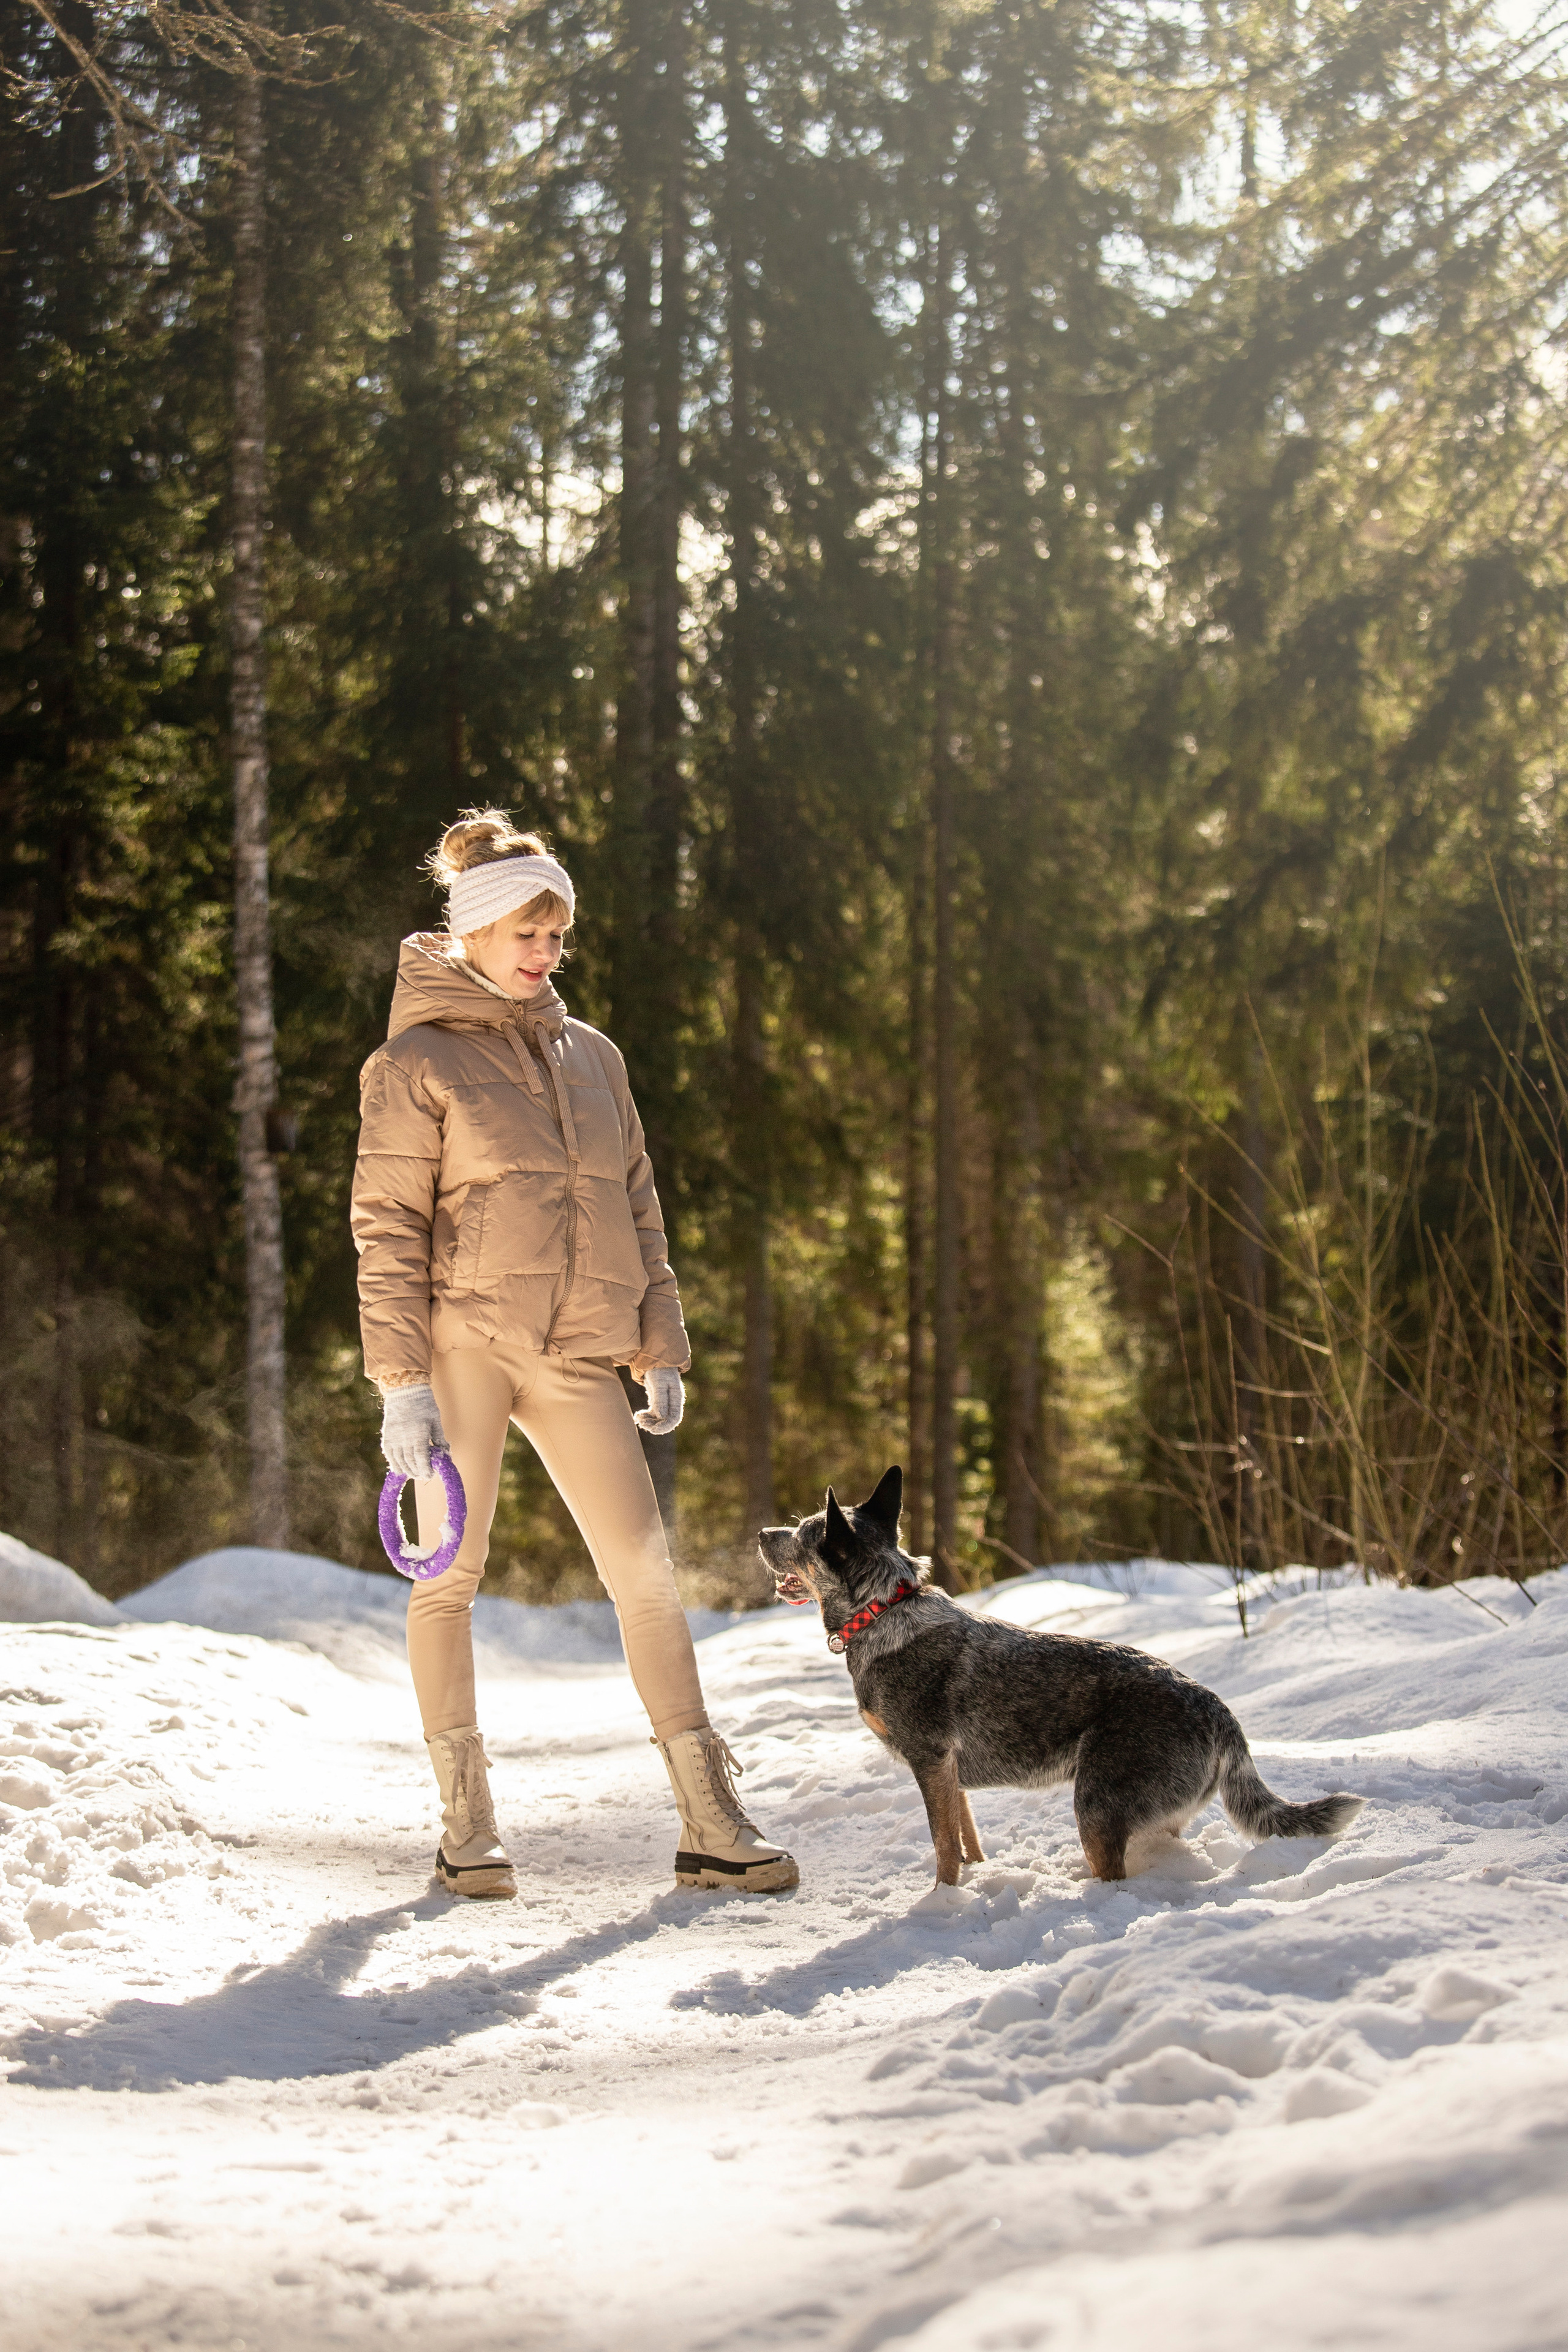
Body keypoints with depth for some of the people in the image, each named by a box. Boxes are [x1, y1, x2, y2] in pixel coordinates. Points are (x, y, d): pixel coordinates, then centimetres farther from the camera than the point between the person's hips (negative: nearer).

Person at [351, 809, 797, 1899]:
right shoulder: (416, 1061, 1)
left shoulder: (592, 1055, 17)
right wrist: (402, 1381, -11)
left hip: (577, 1353, 4)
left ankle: (713, 1825, -3)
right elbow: (387, 1227, -3)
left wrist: (662, 1351, 13)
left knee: (648, 1574, -3)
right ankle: (468, 1825, 9)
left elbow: (637, 1211, 20)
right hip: (464, 1342, -4)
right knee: (451, 1574, 0)